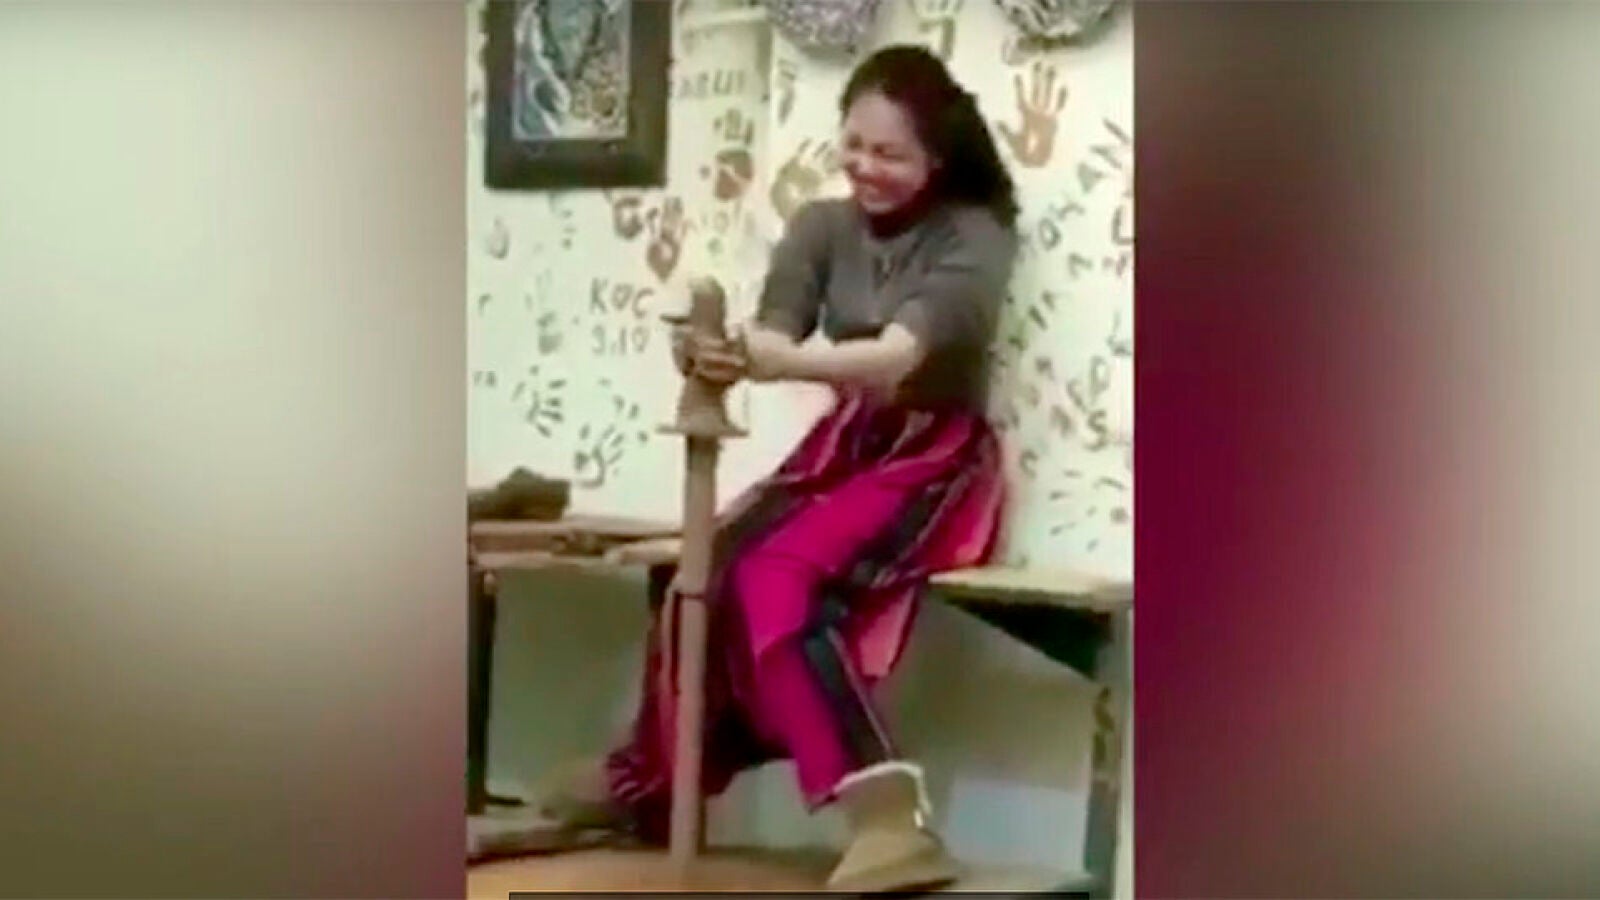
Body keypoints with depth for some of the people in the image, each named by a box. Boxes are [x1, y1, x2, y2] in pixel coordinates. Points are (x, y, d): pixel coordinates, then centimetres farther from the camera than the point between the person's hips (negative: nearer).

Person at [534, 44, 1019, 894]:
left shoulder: (974, 238, -11)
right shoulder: (821, 227, 5)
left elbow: (902, 352, -28)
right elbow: (773, 329, -12)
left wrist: (785, 364, -46)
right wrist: (725, 354, -37)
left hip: (936, 462, -5)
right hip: (840, 449, 5)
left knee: (776, 579, -30)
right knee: (709, 570, -20)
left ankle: (886, 814, -38)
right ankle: (651, 783, -3)